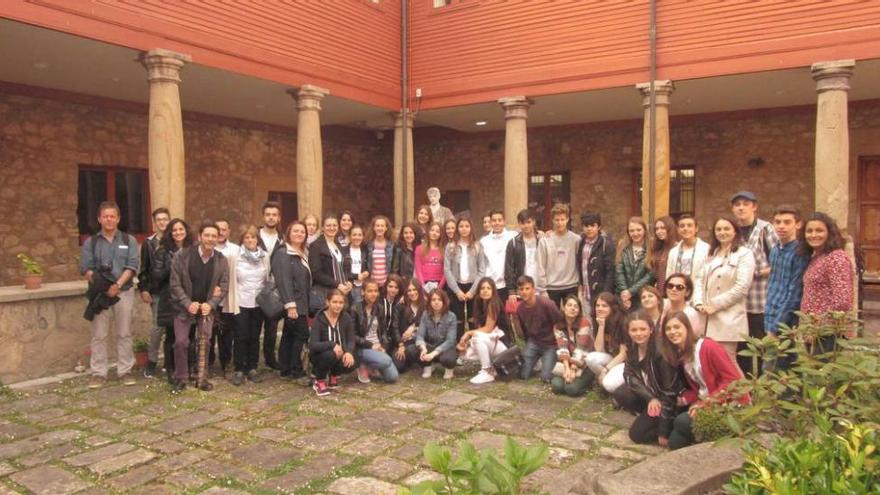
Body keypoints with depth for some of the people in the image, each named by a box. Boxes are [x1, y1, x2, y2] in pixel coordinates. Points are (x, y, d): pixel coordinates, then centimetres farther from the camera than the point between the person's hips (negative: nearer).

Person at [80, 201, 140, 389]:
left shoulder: (129, 241, 5)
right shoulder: (90, 243, 7)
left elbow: (132, 266, -5)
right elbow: (85, 269, 0)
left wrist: (117, 285, -17)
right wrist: (99, 283, -17)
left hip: (124, 292, 0)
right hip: (99, 293, 0)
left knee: (124, 334, 6)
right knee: (99, 335, 3)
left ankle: (125, 371, 14)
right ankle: (98, 373, 12)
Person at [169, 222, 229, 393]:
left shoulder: (221, 260, -6)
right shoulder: (182, 256, -13)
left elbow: (224, 286, -2)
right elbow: (175, 284, -10)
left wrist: (210, 304, -15)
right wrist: (188, 303, -19)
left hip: (207, 307, 2)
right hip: (184, 306, -2)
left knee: (204, 343, 3)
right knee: (181, 342, -4)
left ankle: (202, 378, 15)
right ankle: (180, 378, 12)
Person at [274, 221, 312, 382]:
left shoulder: (303, 254, 16)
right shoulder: (283, 254, -11)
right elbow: (284, 281, -20)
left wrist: (308, 302, 14)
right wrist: (290, 305, -26)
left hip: (302, 303, 9)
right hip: (293, 303, -9)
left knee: (289, 336, 11)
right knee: (301, 334, -9)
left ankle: (286, 371, 16)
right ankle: (296, 370, 1)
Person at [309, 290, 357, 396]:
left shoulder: (346, 318, -6)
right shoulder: (319, 319, -18)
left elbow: (351, 340, -7)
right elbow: (313, 345, -26)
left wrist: (349, 352, -29)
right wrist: (332, 345, -39)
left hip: (339, 354, 3)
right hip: (319, 355, -3)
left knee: (351, 364, -27)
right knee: (330, 355, -37)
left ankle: (334, 375, 8)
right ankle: (319, 381, -9)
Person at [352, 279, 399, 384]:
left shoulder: (380, 308, 7)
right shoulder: (355, 309, -10)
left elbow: (384, 331, 11)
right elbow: (353, 335, -10)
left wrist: (383, 346, -6)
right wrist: (370, 345, -15)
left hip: (378, 346, 5)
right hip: (362, 348, -5)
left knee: (393, 377, -10)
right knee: (387, 360, -30)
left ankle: (377, 365, 17)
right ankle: (364, 366, -3)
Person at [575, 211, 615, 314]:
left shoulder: (606, 244, -8)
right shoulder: (581, 243, 9)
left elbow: (610, 271, -12)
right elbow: (578, 266, 14)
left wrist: (605, 295, -15)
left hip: (599, 294, -5)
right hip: (584, 294, 5)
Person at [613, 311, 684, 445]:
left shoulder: (660, 351, -27)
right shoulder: (632, 349, -6)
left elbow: (670, 389, -26)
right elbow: (630, 376, -8)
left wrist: (663, 431, -25)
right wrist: (650, 398, -27)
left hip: (671, 400, -7)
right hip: (649, 393, 7)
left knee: (637, 434, -14)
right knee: (620, 394, -18)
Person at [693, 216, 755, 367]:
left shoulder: (744, 254, -3)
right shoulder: (711, 254, 19)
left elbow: (741, 287, -13)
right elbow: (701, 282, 14)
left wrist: (714, 305, -13)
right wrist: (699, 303, -4)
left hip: (728, 319, -6)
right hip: (708, 318, 6)